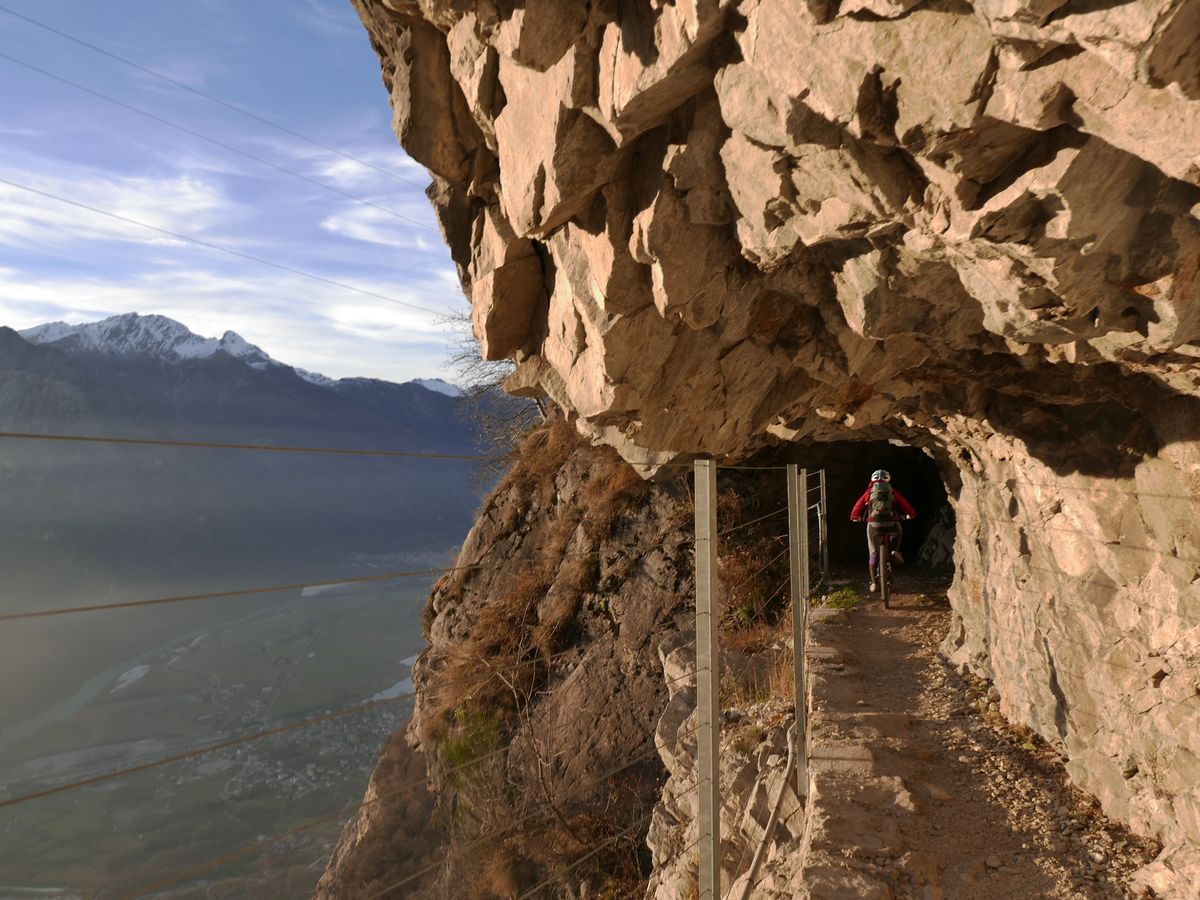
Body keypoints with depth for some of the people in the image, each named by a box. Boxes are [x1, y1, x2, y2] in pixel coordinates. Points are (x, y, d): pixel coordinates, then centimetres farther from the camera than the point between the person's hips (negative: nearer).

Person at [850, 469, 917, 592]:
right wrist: (910, 514, 35)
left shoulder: (869, 492, 13)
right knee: (898, 532, 38)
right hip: (891, 524, 0)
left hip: (874, 525, 0)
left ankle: (874, 583, 13)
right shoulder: (892, 491, 13)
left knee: (874, 553, 14)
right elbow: (904, 503, 17)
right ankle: (895, 551, 14)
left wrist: (855, 517, 33)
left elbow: (858, 505, 15)